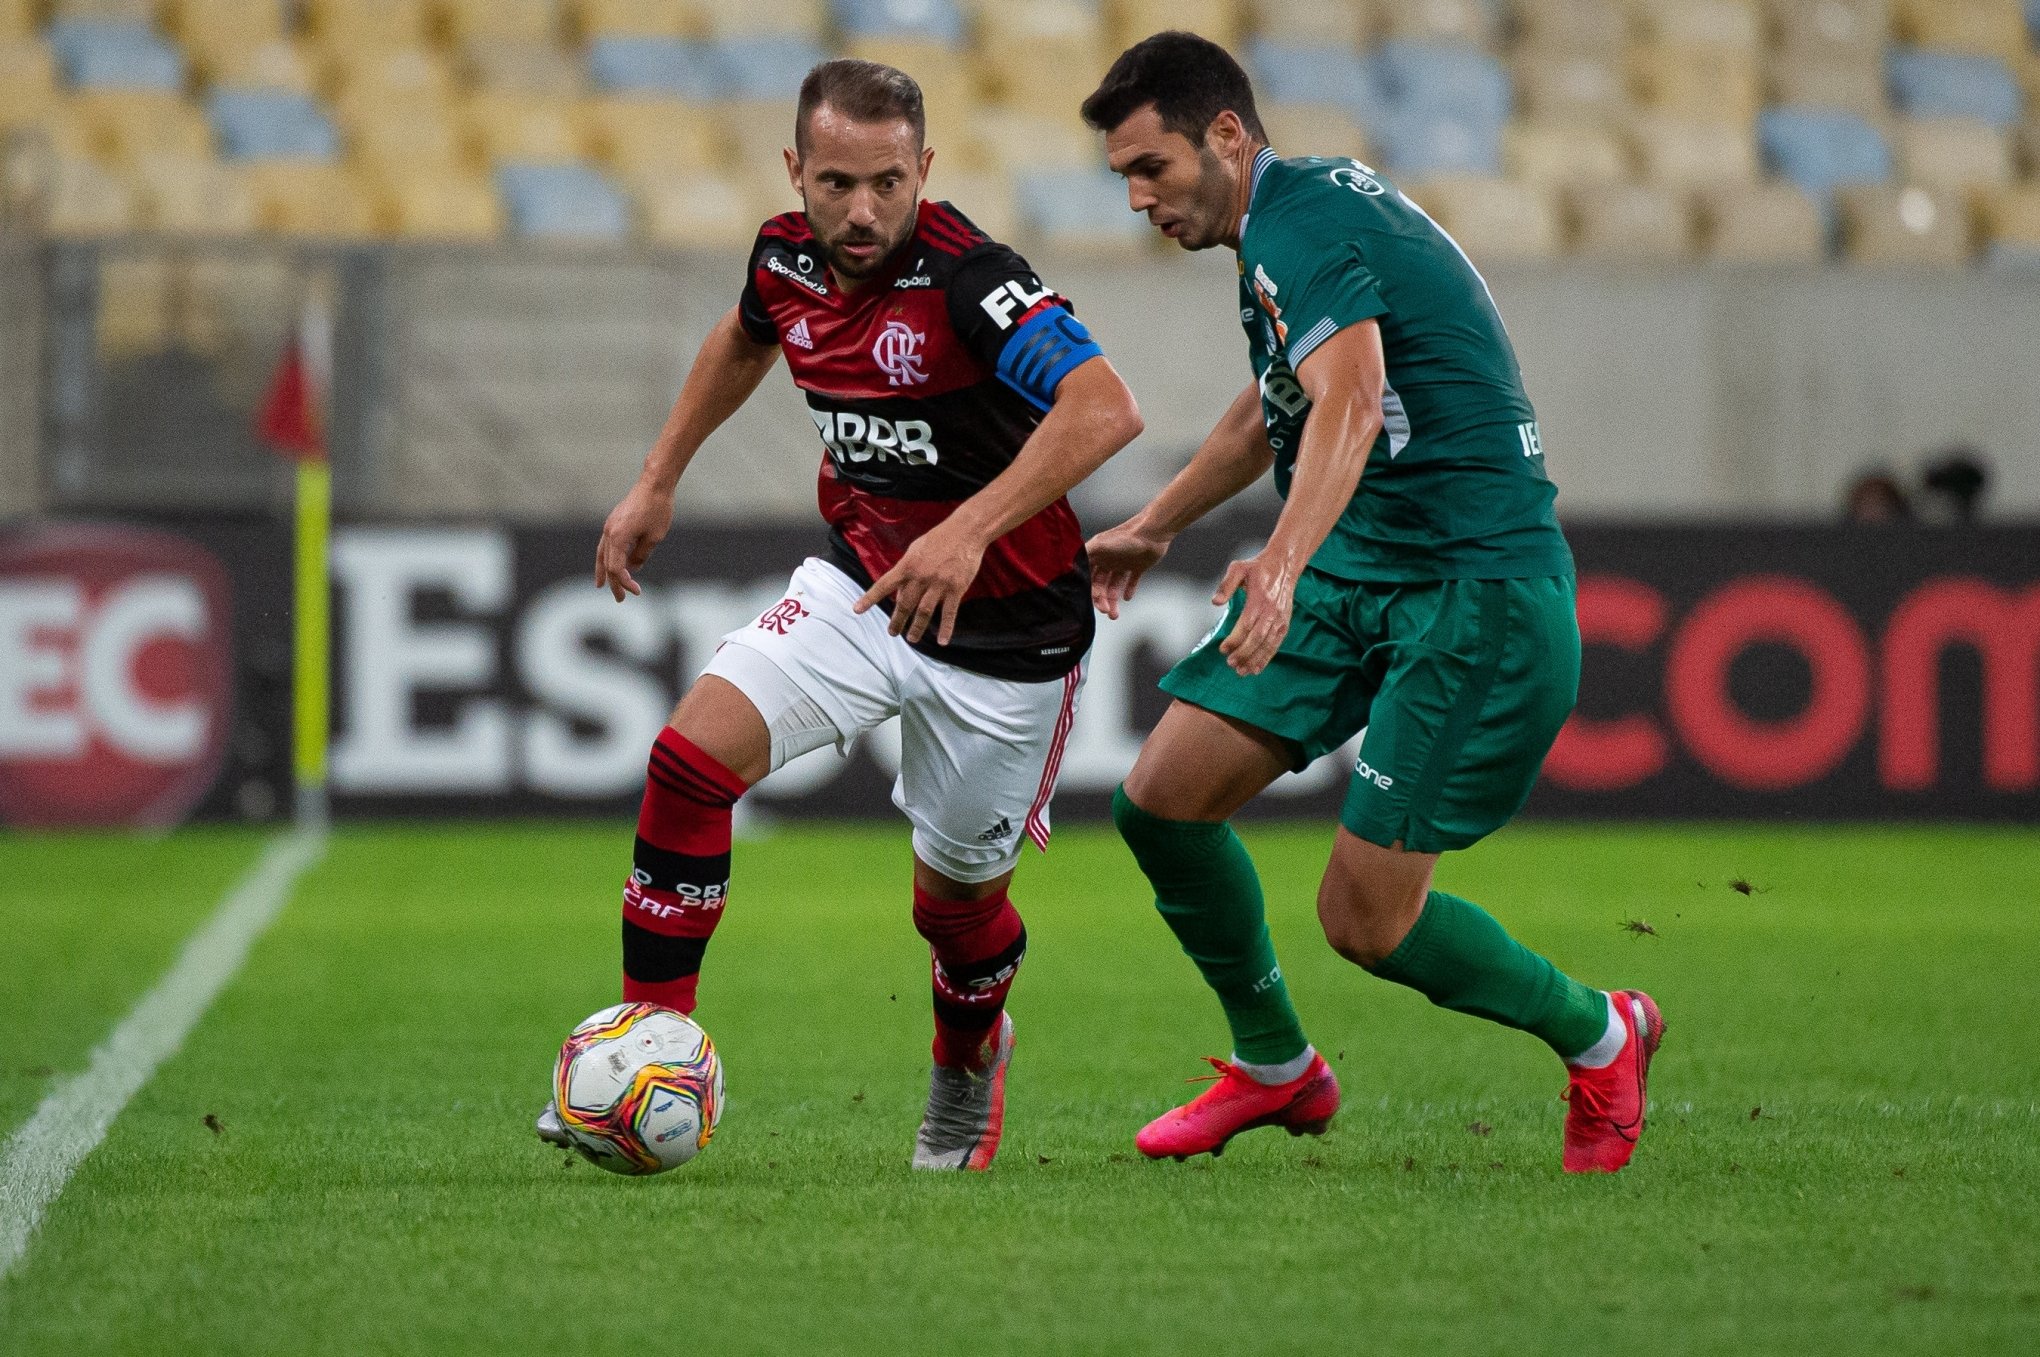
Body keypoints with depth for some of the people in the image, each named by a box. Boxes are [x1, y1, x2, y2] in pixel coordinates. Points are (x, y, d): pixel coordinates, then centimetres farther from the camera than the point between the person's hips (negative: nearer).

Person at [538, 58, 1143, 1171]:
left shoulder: (965, 278, -27)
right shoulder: (787, 258, -6)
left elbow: (1106, 409, -41)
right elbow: (744, 337, 21)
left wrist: (970, 529, -48)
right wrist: (657, 481, 22)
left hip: (1002, 623, -5)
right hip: (859, 584, 5)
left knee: (957, 900, 9)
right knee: (691, 758, -16)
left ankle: (970, 1058, 44)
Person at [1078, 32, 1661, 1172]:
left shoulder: (1299, 228, -18)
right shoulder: (1310, 206, 14)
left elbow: (1349, 402, -37)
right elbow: (1280, 404, 33)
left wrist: (1284, 560, -53)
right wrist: (1158, 525, 44)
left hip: (1481, 587, -10)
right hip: (1358, 571, 10)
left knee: (1366, 919, -10)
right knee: (1163, 797, -1)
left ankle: (1599, 1034, 15)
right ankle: (1276, 1066, 17)